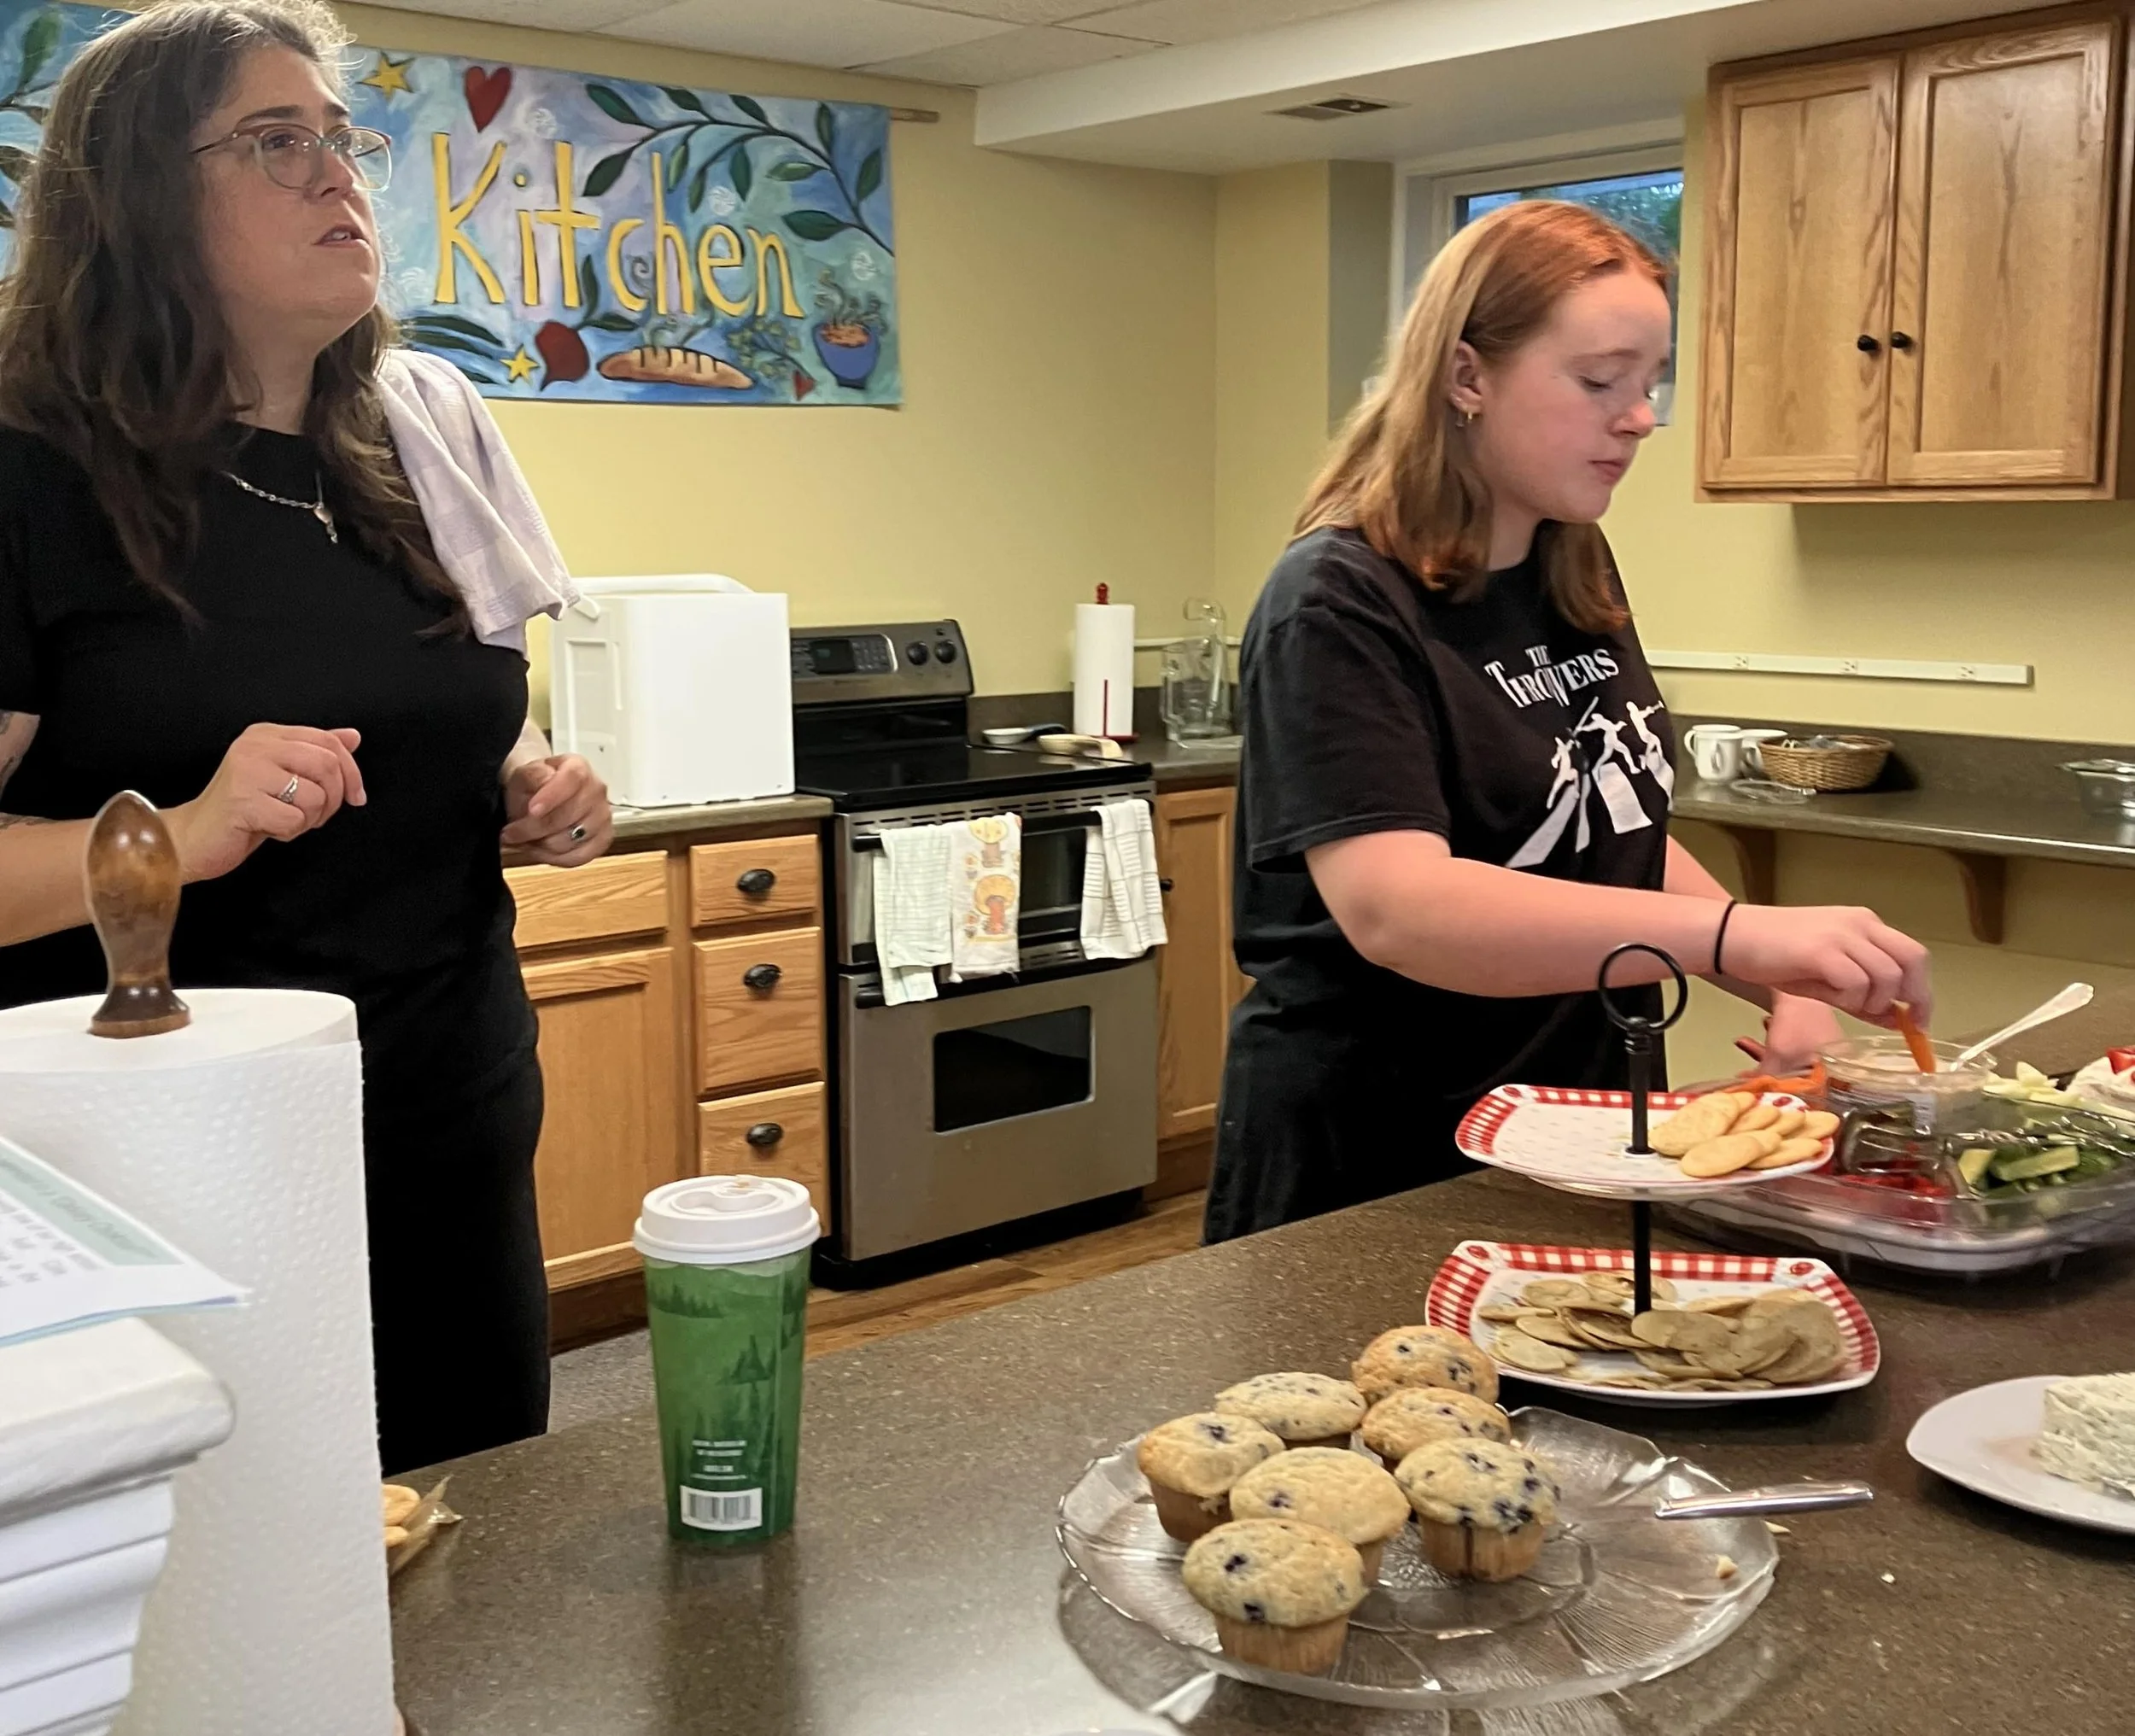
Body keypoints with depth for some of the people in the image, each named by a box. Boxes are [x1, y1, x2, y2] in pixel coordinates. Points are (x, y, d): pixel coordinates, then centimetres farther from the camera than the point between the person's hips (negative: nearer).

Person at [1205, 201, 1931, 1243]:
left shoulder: (1577, 579, 4)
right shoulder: (1339, 605, -19)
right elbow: (1395, 909, -33)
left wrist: (1778, 982, 0)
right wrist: (1732, 933, -42)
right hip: (1374, 1170, -7)